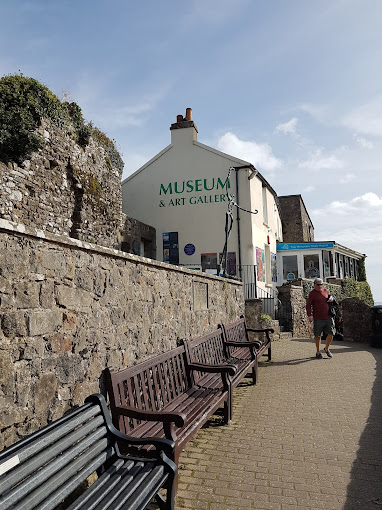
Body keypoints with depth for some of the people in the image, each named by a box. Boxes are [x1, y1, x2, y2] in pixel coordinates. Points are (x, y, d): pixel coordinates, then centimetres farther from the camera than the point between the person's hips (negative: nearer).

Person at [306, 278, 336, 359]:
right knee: (318, 335, 5)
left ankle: (326, 349, 25)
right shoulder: (312, 293, -3)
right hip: (318, 318, -4)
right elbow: (308, 305, -6)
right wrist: (310, 315, -17)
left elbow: (331, 297, 28)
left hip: (328, 317, 4)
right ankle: (318, 352, 21)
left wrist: (332, 299, 2)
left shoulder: (326, 291, 11)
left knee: (331, 333, 1)